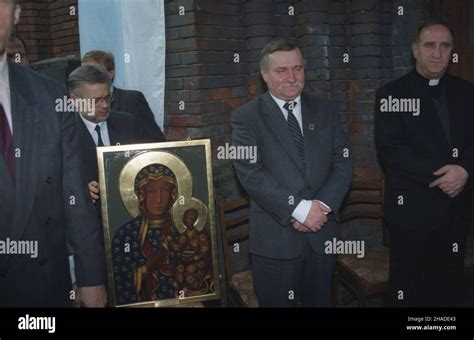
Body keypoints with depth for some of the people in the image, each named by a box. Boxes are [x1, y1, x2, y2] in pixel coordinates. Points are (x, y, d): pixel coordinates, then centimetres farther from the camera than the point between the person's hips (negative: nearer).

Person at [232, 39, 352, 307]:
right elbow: (251, 174, -13)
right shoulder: (246, 117, -3)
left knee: (321, 302, 17)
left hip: (323, 234, 3)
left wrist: (321, 206, -12)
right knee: (277, 303, 10)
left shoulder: (325, 110, 8)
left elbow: (343, 163, 3)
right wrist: (299, 209, -19)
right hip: (274, 239, -3)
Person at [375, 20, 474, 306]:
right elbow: (390, 149, -12)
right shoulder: (392, 94, -3)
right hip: (412, 207, -4)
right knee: (409, 289, 6)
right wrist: (440, 177, -16)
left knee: (450, 288, 12)